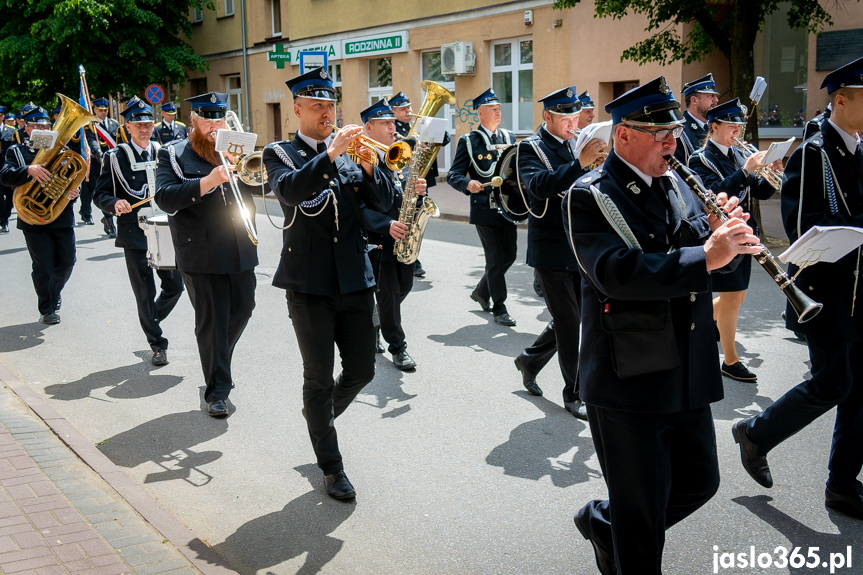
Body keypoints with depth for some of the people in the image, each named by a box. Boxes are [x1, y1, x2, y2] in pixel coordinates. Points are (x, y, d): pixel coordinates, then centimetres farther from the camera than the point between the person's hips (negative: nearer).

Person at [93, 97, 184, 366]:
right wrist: (115, 203, -21)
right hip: (135, 234, -3)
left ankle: (152, 321, 32)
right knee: (145, 294, 2)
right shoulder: (116, 157, 0)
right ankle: (157, 345, 15)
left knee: (175, 286, 3)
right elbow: (100, 194, 0)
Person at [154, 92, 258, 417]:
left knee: (243, 309, 12)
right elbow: (164, 198, -14)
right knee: (211, 320, 0)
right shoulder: (172, 154, 0)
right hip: (201, 253, -4)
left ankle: (219, 361, 39)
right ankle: (217, 390, 11)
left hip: (240, 249, 5)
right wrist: (206, 182, -25)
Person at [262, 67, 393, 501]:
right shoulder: (280, 154, 0)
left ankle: (320, 418, 39)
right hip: (309, 284, -4)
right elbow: (291, 191, -22)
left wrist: (368, 166, -15)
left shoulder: (349, 151, 11)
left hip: (355, 280, 4)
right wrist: (330, 154, -28)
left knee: (362, 370, 9)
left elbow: (383, 203, 2)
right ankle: (331, 467, 18)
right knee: (318, 379, 4)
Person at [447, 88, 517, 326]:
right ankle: (499, 309, 9)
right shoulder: (468, 142, -3)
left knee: (509, 255, 11)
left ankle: (481, 291, 33)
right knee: (495, 259, -2)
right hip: (485, 209, -6)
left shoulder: (508, 138, 12)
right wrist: (468, 183, -27)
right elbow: (453, 175, -6)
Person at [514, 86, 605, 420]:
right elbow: (542, 186, -27)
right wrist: (580, 163, -36)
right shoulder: (531, 149, -8)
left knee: (572, 317, 13)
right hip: (551, 250, -7)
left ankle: (530, 360, 35)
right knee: (569, 322, -2)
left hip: (579, 247, 7)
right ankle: (574, 394, 9)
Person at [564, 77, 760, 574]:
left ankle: (603, 521, 40)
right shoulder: (590, 197, -13)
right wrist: (705, 257, -34)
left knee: (699, 480, 18)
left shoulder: (676, 185, 10)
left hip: (688, 373, 7)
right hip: (628, 378, -7)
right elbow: (615, 271, -28)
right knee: (641, 512, 4)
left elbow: (701, 248, 11)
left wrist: (724, 230, -11)